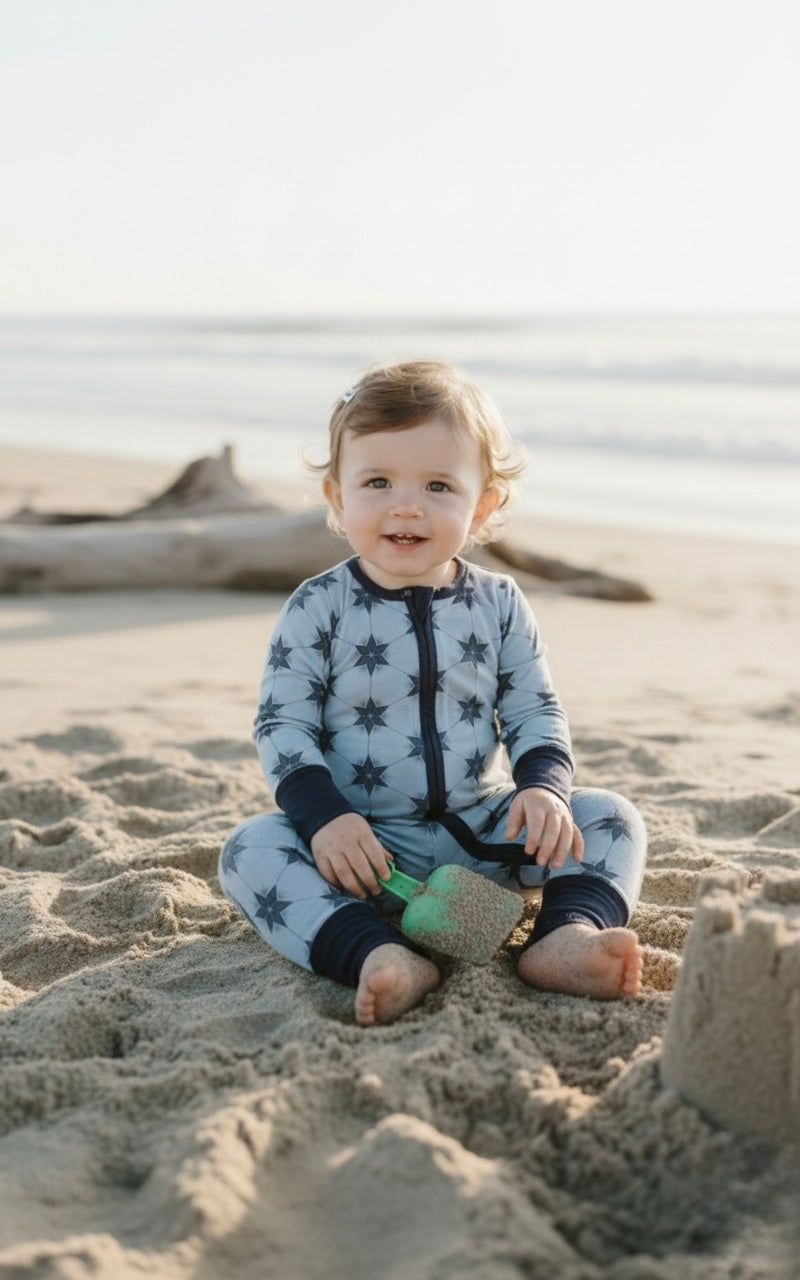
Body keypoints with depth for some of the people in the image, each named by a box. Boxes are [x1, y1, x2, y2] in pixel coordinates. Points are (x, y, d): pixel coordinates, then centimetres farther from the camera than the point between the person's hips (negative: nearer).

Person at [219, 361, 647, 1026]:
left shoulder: (499, 604, 1)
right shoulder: (317, 610, -5)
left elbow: (536, 713, 4)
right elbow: (283, 726, -8)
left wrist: (543, 786, -16)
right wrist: (324, 816, -23)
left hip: (484, 832, 3)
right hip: (362, 845, -2)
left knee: (609, 815, -11)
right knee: (250, 847, -27)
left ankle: (568, 935, -33)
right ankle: (377, 956, -45)